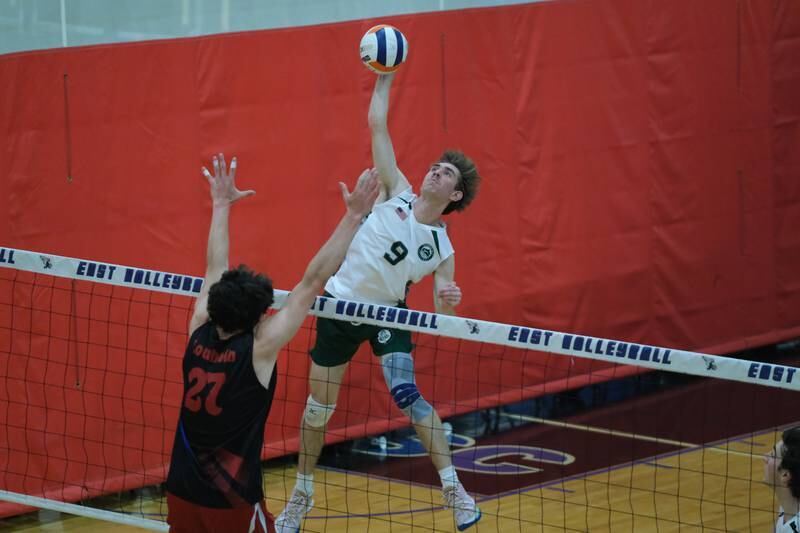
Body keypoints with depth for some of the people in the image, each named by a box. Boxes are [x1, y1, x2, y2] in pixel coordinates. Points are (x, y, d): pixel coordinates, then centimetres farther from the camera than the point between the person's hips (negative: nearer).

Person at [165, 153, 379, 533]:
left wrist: (222, 205, 24)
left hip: (181, 493, 6)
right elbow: (313, 281, -15)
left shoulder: (199, 336, -2)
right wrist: (354, 216, -12)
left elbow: (215, 271, 12)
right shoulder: (258, 349, -15)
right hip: (231, 502, -6)